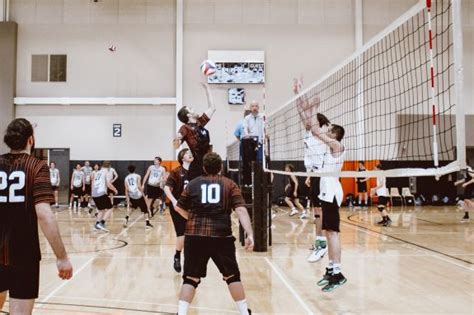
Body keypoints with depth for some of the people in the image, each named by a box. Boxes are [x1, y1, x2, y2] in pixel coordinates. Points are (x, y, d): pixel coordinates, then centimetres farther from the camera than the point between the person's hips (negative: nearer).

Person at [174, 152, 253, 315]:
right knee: (232, 276, 15)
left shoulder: (193, 184, 13)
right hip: (222, 236, -1)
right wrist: (250, 234, -11)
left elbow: (179, 208, 22)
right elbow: (241, 210, -6)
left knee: (191, 278, 10)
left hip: (194, 236, 1)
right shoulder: (229, 184, 7)